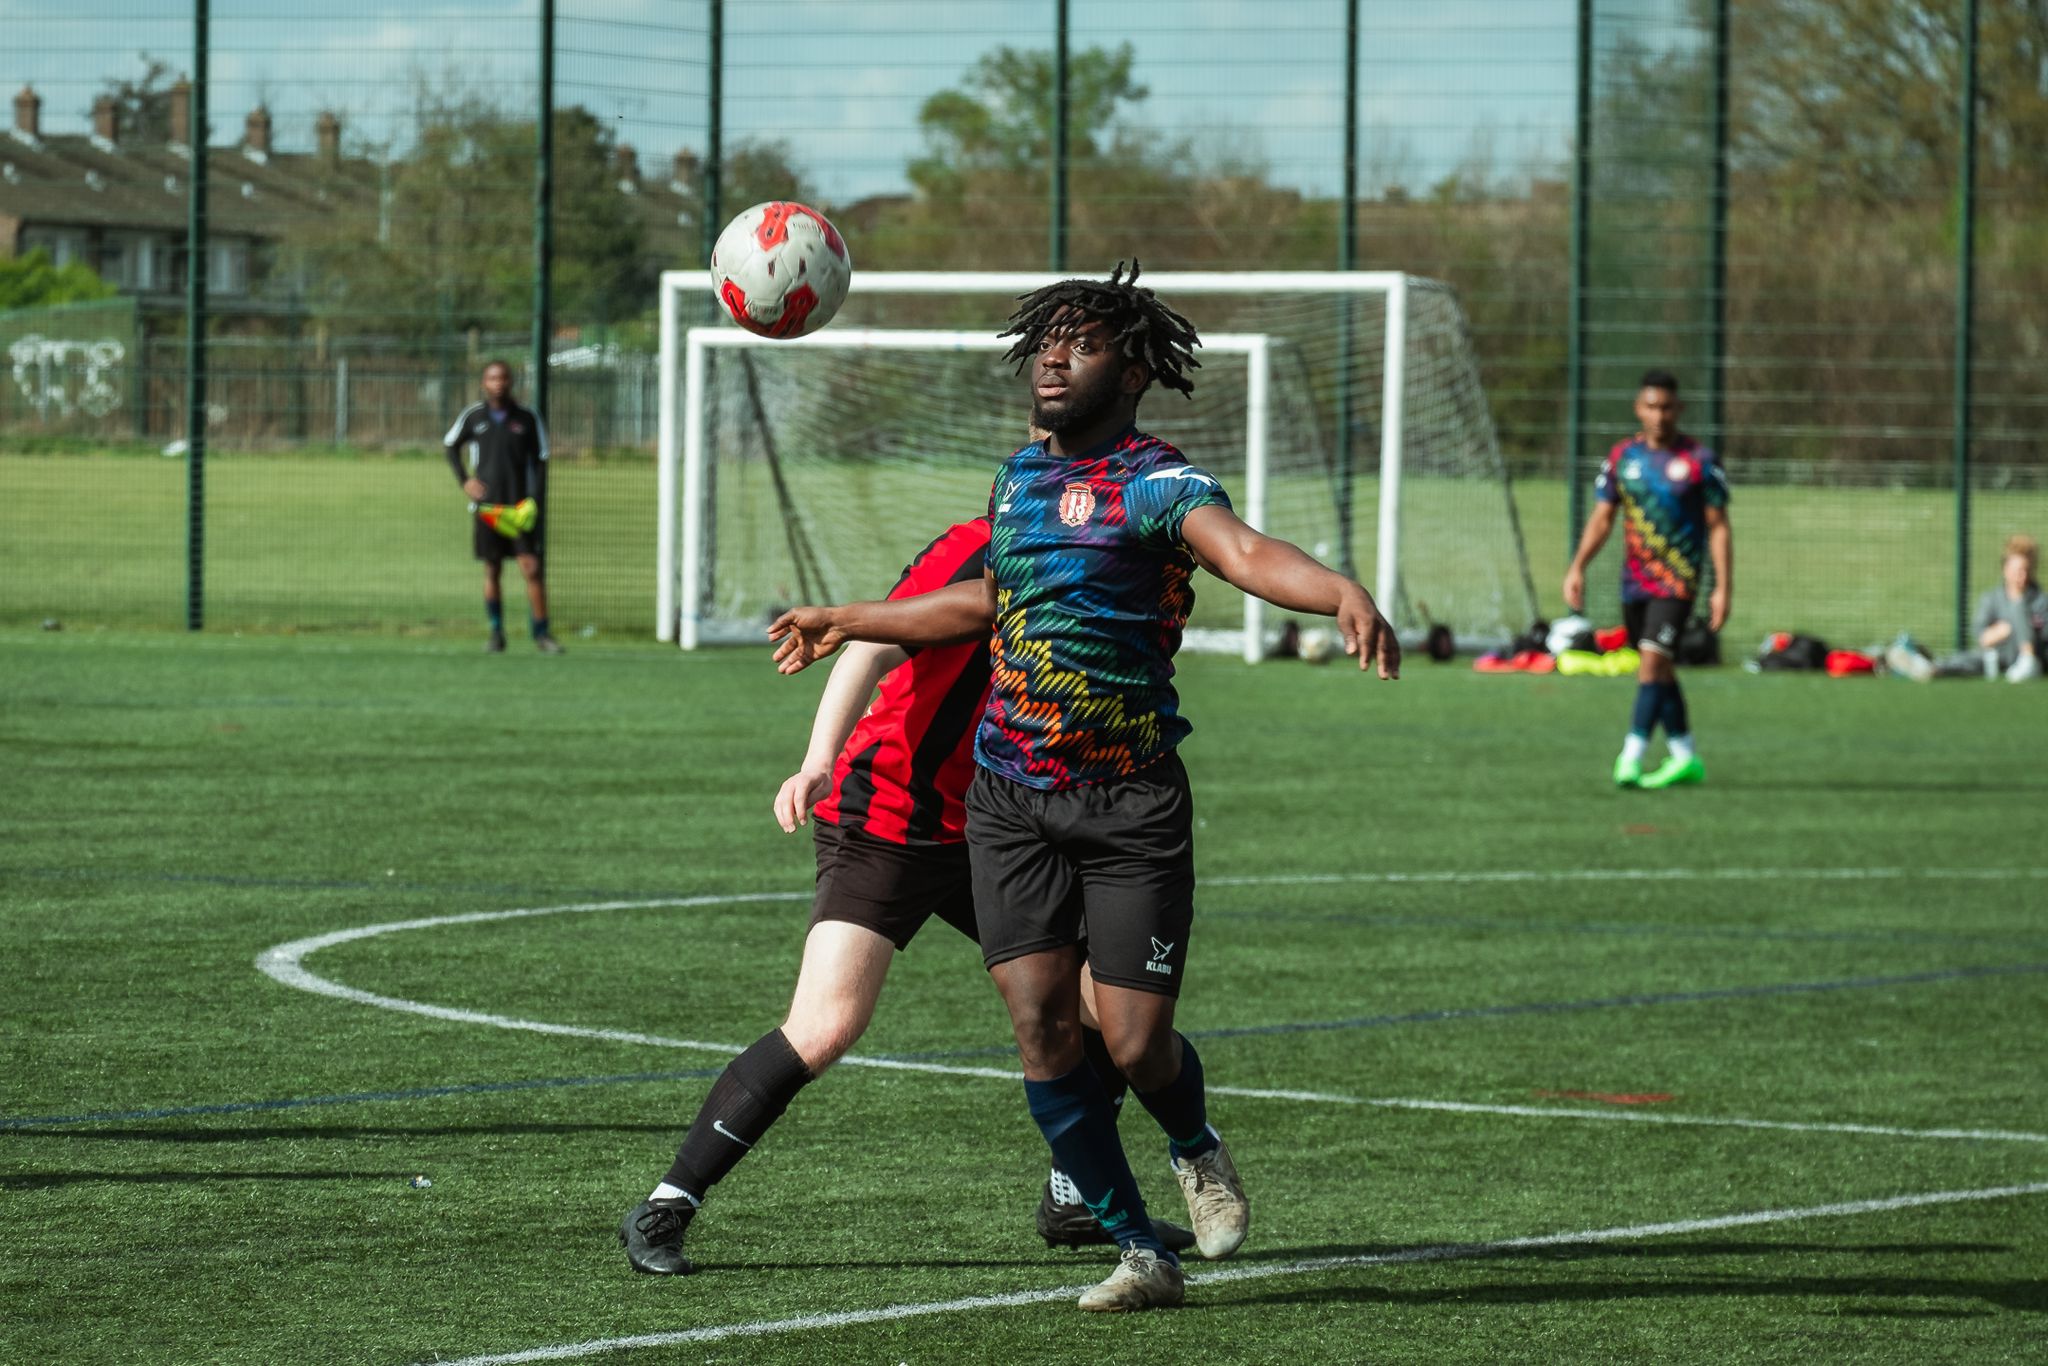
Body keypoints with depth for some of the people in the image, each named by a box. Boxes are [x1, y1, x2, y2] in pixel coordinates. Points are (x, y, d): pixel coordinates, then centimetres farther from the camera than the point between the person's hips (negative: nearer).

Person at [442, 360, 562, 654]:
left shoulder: (528, 419, 1)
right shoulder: (472, 417, 4)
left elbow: (540, 461, 4)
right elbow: (450, 445, 19)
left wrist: (534, 500, -7)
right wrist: (464, 480, 7)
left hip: (520, 506, -1)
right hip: (486, 505, 1)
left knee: (532, 568, -8)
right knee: (492, 570, 4)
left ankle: (542, 633, -3)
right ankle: (496, 634, 12)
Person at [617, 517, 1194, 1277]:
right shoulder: (971, 553, -15)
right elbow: (871, 651, -29)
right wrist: (821, 762, -43)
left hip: (976, 833, 9)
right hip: (881, 824, -9)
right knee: (825, 1028, -21)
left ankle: (1073, 1200, 24)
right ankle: (663, 1211, -12)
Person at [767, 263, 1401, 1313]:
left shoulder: (1160, 485, -10)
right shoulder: (1019, 476, 11)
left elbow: (1250, 555, -30)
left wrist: (1343, 592, -52)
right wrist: (849, 623, 41)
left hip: (1132, 805, -5)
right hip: (1010, 800, 5)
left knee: (1136, 1044, -7)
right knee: (1042, 1028, -6)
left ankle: (1196, 1149, 30)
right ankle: (1140, 1253, 5)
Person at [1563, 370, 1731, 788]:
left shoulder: (1699, 460, -5)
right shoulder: (1623, 456, 7)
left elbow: (1718, 528, -3)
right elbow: (1602, 518, 10)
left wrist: (1723, 588, -8)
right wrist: (1577, 568, -2)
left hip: (1677, 580, -5)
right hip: (1635, 581, 5)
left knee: (1652, 660, -17)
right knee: (1660, 672, 10)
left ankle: (1631, 758, -22)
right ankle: (1685, 757, 21)